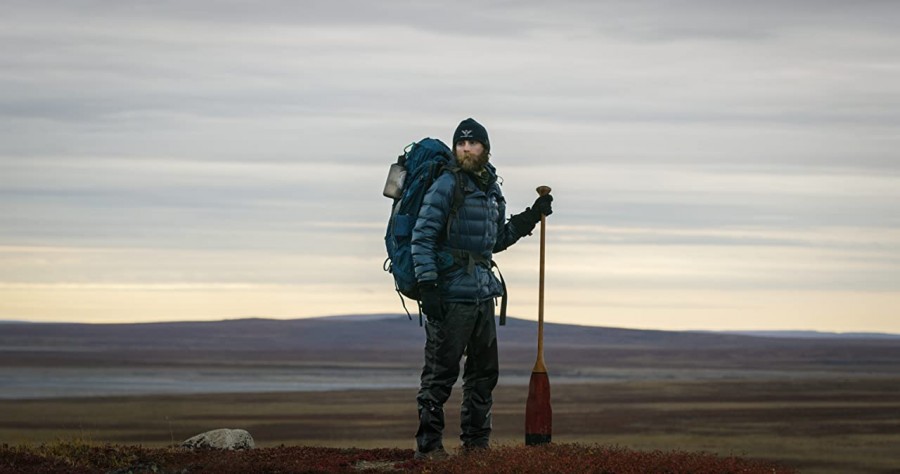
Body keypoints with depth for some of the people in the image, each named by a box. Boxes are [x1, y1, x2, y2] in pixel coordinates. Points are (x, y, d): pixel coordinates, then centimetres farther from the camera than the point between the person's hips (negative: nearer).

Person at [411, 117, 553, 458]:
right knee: (441, 371, -6)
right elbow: (422, 237, -13)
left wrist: (531, 217, 18)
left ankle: (476, 441, 23)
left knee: (484, 372, 13)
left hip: (483, 294, 8)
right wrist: (427, 284, -21)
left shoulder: (492, 191, 15)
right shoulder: (446, 186, -9)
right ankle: (428, 445, -1)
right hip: (449, 294, -8)